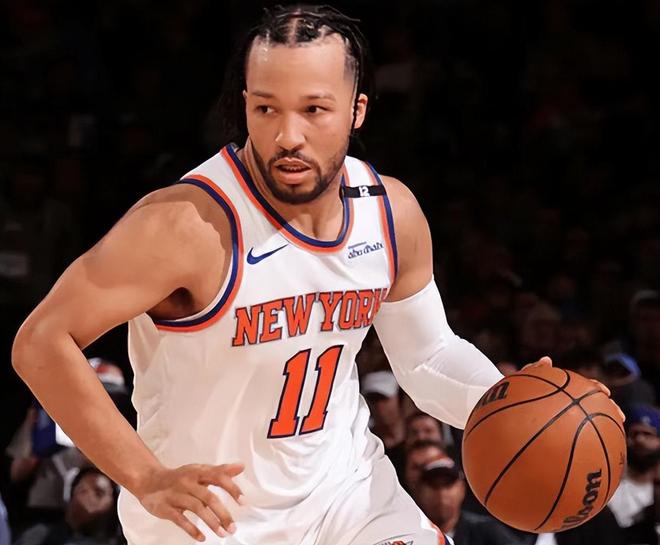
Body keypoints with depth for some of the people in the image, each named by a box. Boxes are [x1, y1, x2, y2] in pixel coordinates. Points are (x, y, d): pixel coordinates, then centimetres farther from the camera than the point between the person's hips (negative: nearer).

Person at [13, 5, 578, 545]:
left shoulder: (393, 212, -7)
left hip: (347, 488, 5)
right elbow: (41, 343, -24)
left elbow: (430, 355, 7)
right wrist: (147, 479, -31)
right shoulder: (189, 225, -26)